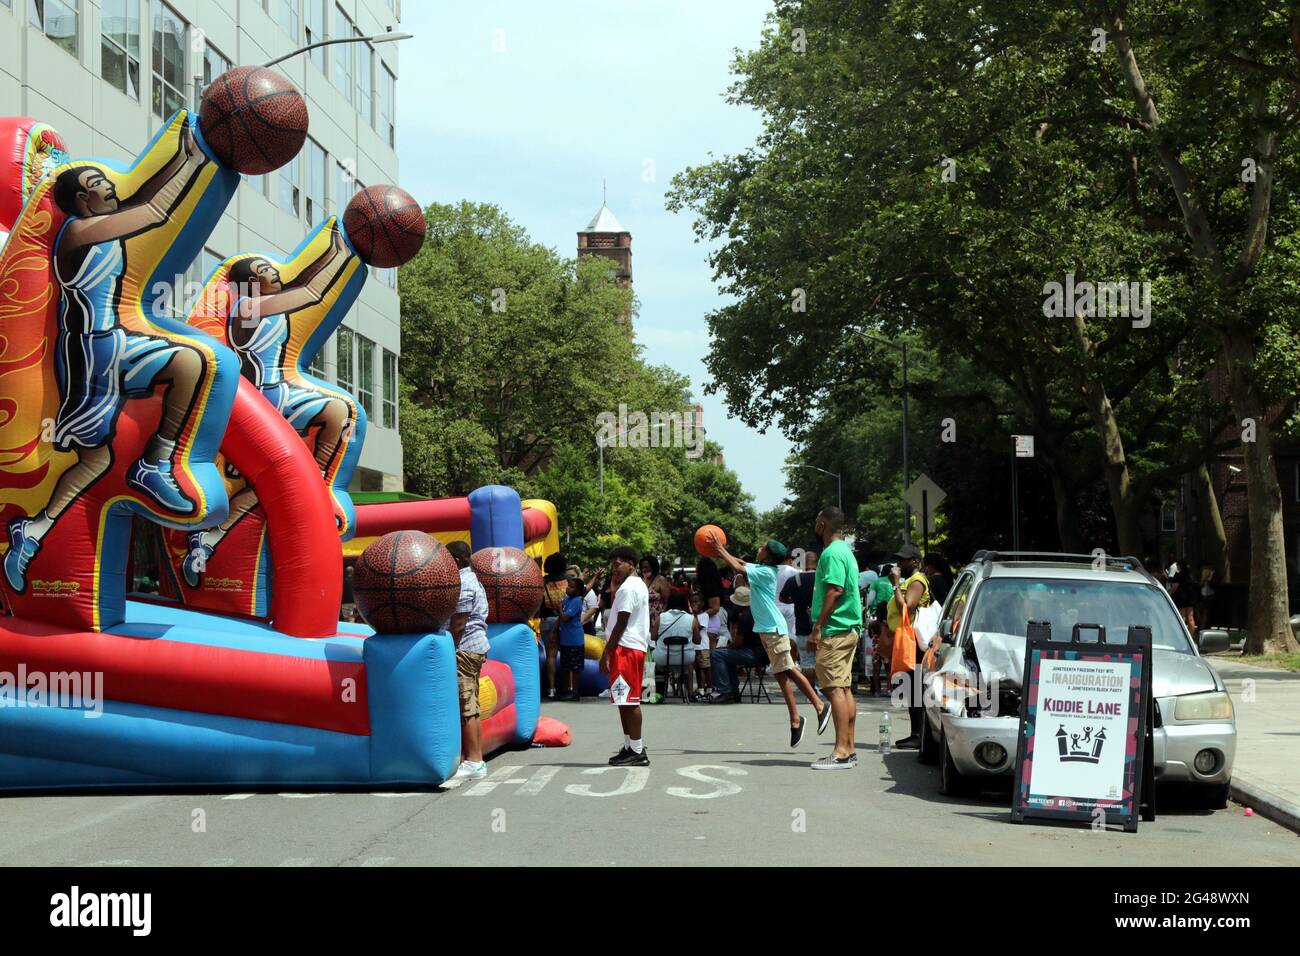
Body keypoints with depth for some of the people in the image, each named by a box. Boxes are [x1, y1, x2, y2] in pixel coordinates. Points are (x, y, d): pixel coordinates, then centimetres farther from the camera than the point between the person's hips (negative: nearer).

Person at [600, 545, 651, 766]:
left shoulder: (627, 588, -13)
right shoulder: (639, 585, 19)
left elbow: (621, 624, -18)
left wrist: (606, 652, -16)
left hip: (625, 648, -11)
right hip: (636, 647, 11)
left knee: (628, 701, -9)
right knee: (627, 701, 14)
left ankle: (637, 751, -9)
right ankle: (630, 747, 18)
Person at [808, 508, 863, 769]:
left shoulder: (832, 553, -12)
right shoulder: (845, 551, 19)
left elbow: (835, 591, -21)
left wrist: (817, 628, -20)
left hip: (834, 630, -10)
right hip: (849, 629, 10)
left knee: (835, 689, -11)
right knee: (844, 689, 11)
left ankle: (841, 752, -14)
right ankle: (849, 749, 13)